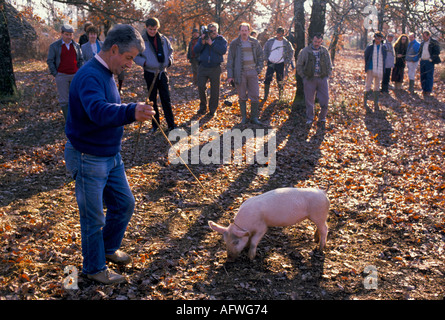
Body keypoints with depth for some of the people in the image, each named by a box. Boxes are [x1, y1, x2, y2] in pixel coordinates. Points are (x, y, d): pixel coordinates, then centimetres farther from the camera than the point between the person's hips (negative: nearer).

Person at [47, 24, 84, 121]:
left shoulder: (76, 45, 8)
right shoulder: (54, 46, -1)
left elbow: (81, 59, 14)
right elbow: (50, 61, 0)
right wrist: (55, 74, -6)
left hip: (75, 76, 2)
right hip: (61, 76, -2)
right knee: (64, 100, -1)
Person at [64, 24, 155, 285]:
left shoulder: (107, 73, 8)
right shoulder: (89, 76, -24)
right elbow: (98, 111, -44)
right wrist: (131, 112, -58)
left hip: (111, 155, 9)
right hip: (89, 160, -9)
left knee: (124, 204, 18)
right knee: (94, 218, 6)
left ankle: (109, 248, 40)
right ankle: (95, 268, 25)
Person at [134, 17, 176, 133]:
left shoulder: (163, 39, 4)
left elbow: (170, 51, 18)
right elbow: (135, 56, -2)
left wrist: (169, 60, 0)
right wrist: (144, 63, -18)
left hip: (162, 72, 2)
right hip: (150, 73, -2)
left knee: (166, 99, 3)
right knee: (152, 100, 7)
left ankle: (171, 124, 7)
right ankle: (155, 125, 18)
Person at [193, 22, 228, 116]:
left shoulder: (221, 40, 3)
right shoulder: (202, 38, 8)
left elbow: (223, 50, -15)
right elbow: (195, 50, 0)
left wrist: (211, 43, -17)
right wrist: (202, 42, -16)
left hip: (215, 68, -1)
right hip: (203, 67, 1)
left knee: (215, 90, 2)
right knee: (201, 87, -5)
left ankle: (212, 109, 15)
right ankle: (203, 106, 14)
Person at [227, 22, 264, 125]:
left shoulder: (254, 42, 7)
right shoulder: (234, 43, 1)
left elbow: (260, 55, 19)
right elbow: (230, 60, 1)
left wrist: (259, 68, 6)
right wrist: (230, 75, -5)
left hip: (252, 72, 2)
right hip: (240, 73, -2)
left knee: (255, 95, -2)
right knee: (242, 96, 4)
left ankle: (254, 117, 8)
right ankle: (244, 117, 15)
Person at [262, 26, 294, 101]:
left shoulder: (286, 43, 0)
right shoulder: (270, 41, 2)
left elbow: (291, 52, 10)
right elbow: (265, 50, 14)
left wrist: (287, 62, 2)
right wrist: (266, 59, 5)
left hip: (280, 64, 0)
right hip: (271, 63, 1)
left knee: (280, 81, 5)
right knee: (267, 79, -6)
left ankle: (280, 95, 20)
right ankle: (265, 95, 3)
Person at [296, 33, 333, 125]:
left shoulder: (325, 51, 8)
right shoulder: (305, 51, -1)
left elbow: (329, 65, 18)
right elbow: (299, 65, 5)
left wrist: (327, 75, 7)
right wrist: (304, 76, -2)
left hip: (322, 78, 2)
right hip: (309, 79, -2)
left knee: (325, 99, 0)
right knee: (309, 100, 3)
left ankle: (322, 117, 19)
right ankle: (309, 119, 17)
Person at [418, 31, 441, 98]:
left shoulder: (434, 42, -5)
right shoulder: (422, 43, 14)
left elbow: (437, 52, -8)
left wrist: (431, 59, -13)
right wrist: (420, 57, 10)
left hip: (429, 62, -6)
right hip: (422, 61, 6)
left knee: (429, 76, -5)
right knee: (422, 76, 7)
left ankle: (428, 91, -3)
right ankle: (424, 90, 16)